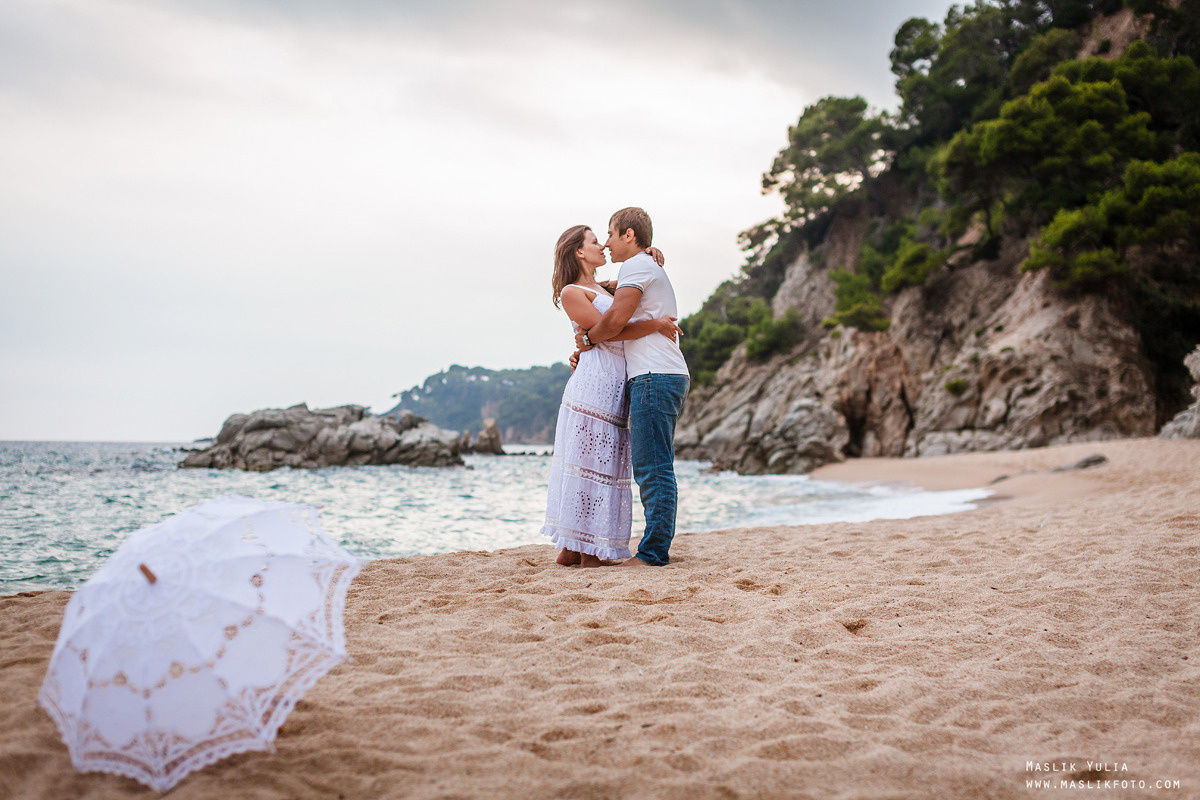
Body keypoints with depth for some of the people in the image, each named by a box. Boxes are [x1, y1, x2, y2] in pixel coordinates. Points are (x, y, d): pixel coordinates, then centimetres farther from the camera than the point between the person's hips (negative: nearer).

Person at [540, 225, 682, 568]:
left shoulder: (601, 289, 24)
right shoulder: (571, 292, -3)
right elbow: (609, 332, -12)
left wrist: (650, 256, 16)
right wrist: (655, 324, -10)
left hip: (613, 389, 9)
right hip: (594, 384, -9)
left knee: (600, 463, 8)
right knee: (593, 462, -7)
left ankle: (571, 547, 11)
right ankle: (589, 552, -4)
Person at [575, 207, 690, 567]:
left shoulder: (637, 266, -4)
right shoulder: (654, 270, 29)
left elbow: (616, 319, -16)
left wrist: (587, 338, 2)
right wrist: (587, 350, 17)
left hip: (654, 376, -10)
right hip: (667, 376, 10)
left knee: (652, 469, -11)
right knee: (655, 470, 9)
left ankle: (652, 553, -11)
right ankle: (657, 549, 11)